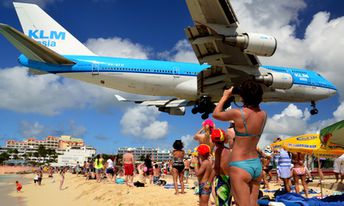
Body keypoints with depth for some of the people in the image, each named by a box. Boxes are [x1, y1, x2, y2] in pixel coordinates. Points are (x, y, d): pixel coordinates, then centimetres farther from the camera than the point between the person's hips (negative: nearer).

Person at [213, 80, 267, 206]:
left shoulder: (238, 113, -16)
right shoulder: (263, 115, 2)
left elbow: (216, 114, 2)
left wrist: (225, 96, 15)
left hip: (240, 166, -7)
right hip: (257, 165, 7)